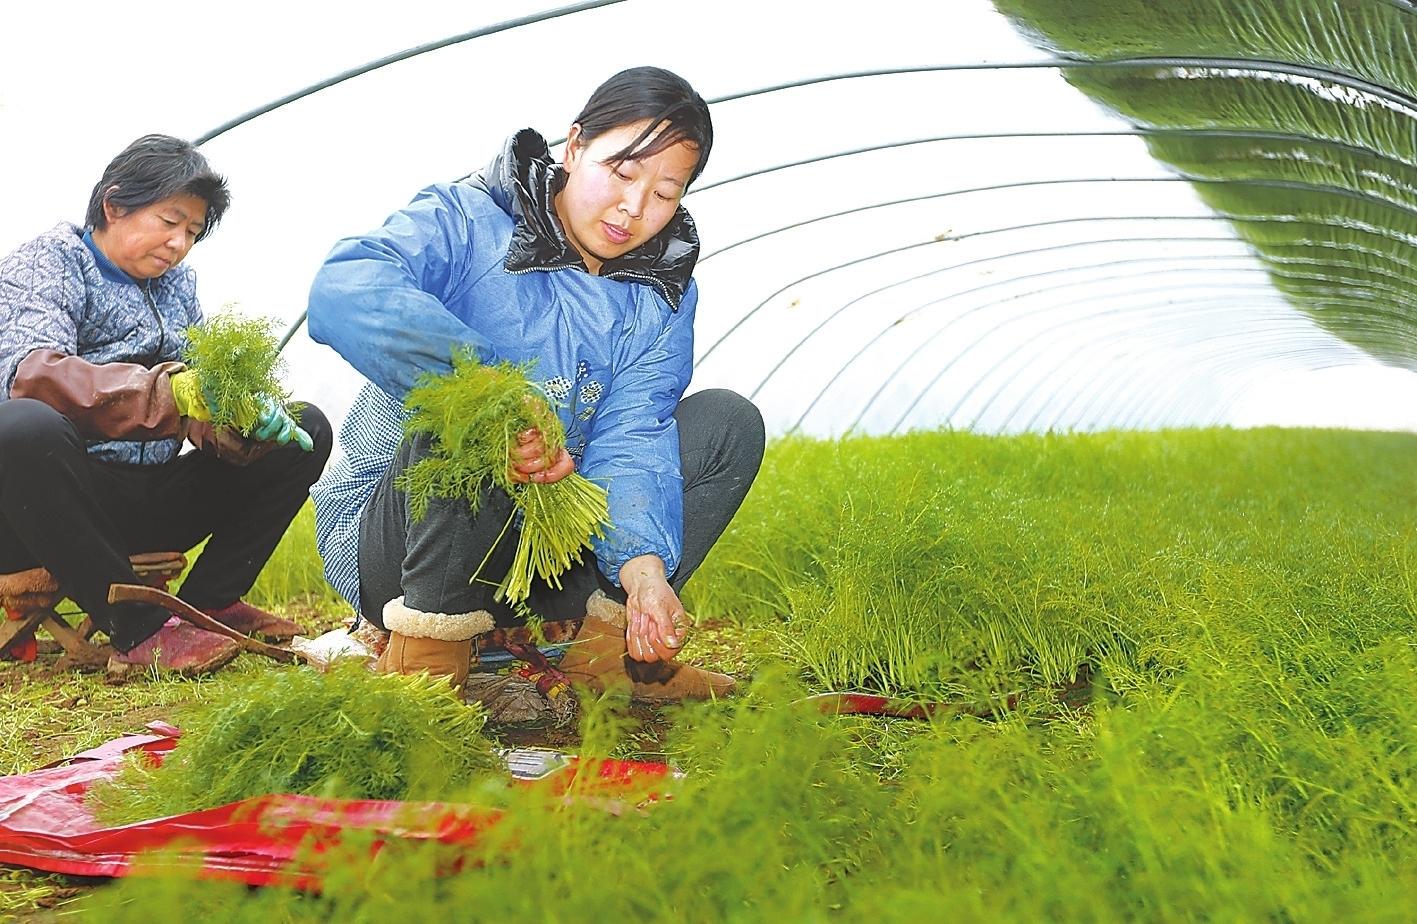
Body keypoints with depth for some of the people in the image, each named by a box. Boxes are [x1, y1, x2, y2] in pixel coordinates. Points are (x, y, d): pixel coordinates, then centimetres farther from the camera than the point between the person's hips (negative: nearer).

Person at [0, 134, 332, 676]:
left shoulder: (178, 284, 18)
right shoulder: (45, 265, -3)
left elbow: (205, 392, 9)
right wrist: (172, 393, -38)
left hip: (151, 506, 6)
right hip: (57, 505, -6)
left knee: (306, 428, 0)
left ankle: (208, 602, -7)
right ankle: (139, 631, -28)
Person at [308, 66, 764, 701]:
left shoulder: (660, 297, 4)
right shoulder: (466, 222, -12)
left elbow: (629, 434, -12)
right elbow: (344, 295, -34)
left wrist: (643, 565, -31)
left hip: (544, 541, 6)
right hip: (384, 542, -5)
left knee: (728, 421, -3)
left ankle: (606, 637, -10)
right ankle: (429, 643, -23)